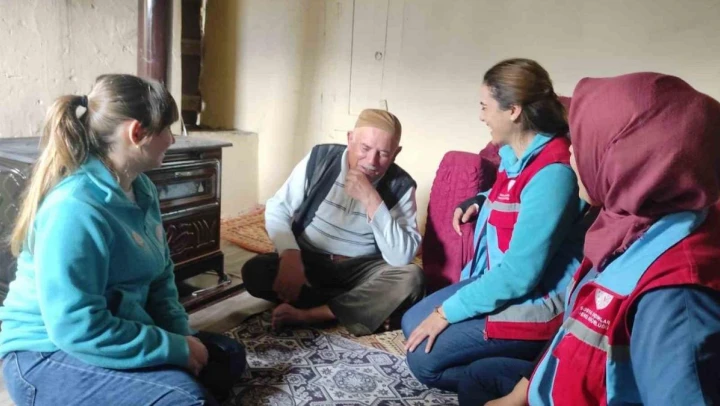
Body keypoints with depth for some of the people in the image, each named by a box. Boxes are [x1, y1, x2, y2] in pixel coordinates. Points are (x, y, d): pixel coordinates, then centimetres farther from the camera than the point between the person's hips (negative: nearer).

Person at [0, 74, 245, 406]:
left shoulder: (141, 189, 2)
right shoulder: (75, 209, -27)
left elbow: (161, 274, 10)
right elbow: (79, 330, -30)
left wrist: (181, 336, -4)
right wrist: (177, 349, -23)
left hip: (119, 333, 9)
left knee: (227, 356, 10)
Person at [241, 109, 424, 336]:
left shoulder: (401, 187, -12)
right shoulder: (320, 159, -10)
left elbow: (402, 257, -21)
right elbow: (276, 209, -6)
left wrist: (371, 200, -29)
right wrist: (290, 256, -24)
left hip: (360, 270, -1)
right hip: (307, 261, 1)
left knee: (411, 279, -28)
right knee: (254, 272, -26)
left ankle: (308, 315, -23)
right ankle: (368, 310, -17)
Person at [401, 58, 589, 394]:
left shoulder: (551, 175, -26)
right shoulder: (516, 156, 2)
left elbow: (520, 274, -27)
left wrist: (447, 312, -20)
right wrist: (483, 202, 6)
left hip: (534, 304, -10)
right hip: (495, 279, 10)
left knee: (423, 358, -12)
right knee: (412, 322, 9)